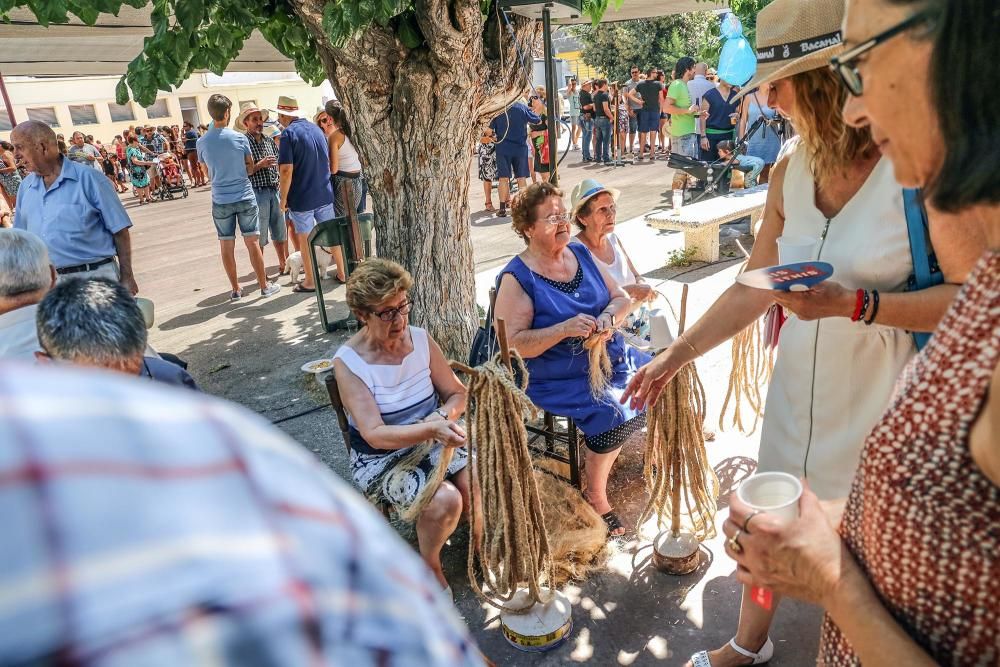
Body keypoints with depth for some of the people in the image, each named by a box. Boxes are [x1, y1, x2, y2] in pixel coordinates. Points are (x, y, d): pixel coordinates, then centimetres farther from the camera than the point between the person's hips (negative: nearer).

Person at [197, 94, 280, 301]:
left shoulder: (202, 143, -2)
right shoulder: (240, 138, -8)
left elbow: (210, 170, 11)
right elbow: (249, 169, -1)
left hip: (220, 200, 2)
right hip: (244, 197, -1)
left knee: (227, 245, 9)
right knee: (252, 242, 5)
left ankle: (235, 289, 16)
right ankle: (264, 286, 11)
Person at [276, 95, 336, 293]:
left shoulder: (289, 133, -13)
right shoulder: (317, 129, 8)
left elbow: (286, 170, -19)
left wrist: (283, 199, -11)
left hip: (302, 198, -6)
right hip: (325, 194, 6)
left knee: (305, 239, 6)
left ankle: (310, 281, 13)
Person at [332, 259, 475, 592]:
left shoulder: (420, 339, -4)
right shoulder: (349, 362, -17)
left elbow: (458, 393, 2)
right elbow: (375, 434, -24)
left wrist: (443, 416, -20)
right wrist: (432, 429, -38)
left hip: (434, 439, 4)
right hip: (380, 457, -4)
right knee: (445, 500, -27)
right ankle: (429, 565, 3)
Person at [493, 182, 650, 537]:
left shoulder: (581, 254, 7)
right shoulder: (517, 278, -12)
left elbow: (622, 298, 8)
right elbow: (513, 343, -18)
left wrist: (608, 317, -15)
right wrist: (565, 328, -28)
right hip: (559, 381, -6)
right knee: (612, 414, -25)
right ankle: (596, 497, -1)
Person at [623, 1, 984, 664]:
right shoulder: (790, 171, 0)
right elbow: (753, 290, 4)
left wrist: (852, 303, -27)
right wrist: (675, 355, 1)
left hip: (881, 392, -5)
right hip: (799, 381, 5)